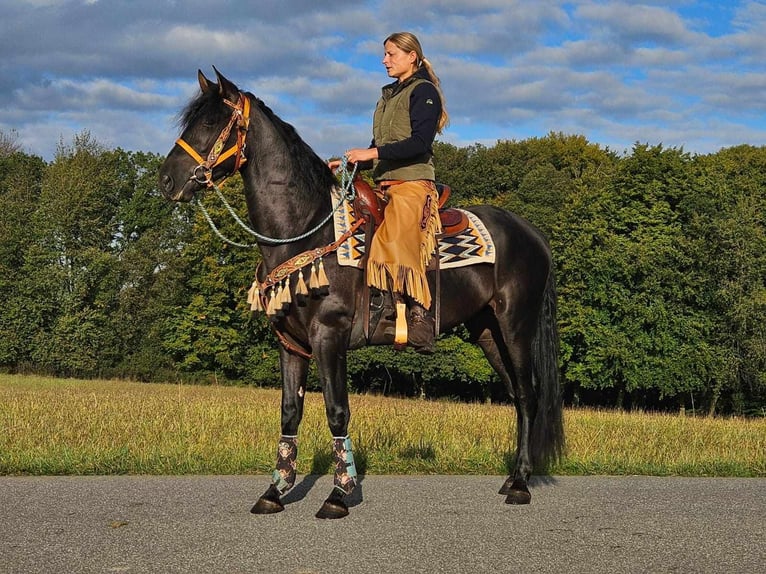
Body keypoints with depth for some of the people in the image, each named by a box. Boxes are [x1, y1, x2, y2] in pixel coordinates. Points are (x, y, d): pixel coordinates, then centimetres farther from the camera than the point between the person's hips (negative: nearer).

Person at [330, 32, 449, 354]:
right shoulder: (388, 95, 23)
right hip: (384, 185, 10)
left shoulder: (423, 91, -2)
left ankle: (420, 320, -30)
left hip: (412, 183, -10)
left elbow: (419, 142, -15)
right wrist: (348, 162, 9)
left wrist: (373, 153, -19)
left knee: (397, 242, -28)